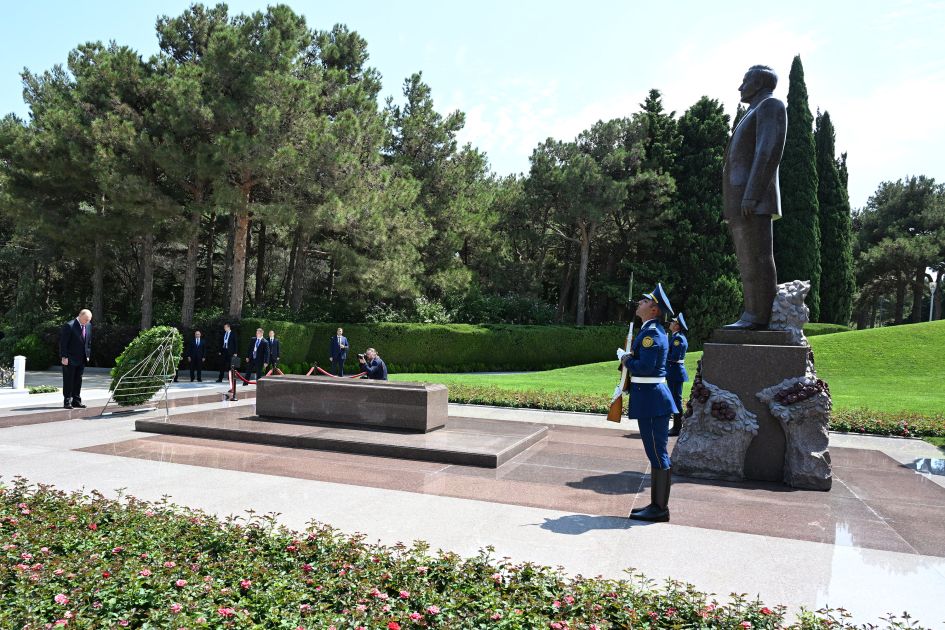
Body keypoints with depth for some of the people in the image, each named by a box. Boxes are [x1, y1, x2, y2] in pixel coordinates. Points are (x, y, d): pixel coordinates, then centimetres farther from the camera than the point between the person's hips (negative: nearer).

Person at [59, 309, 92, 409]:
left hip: (82, 359, 6)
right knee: (68, 381, 0)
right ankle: (67, 402, 5)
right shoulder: (69, 326, -14)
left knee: (78, 381, 10)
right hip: (70, 359, -6)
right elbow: (63, 343, -14)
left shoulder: (88, 326, 7)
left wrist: (88, 355, 10)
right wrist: (64, 357, -16)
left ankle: (76, 401, 16)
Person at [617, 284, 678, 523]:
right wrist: (628, 358, 6)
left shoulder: (652, 333, -16)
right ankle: (656, 504, 24)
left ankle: (660, 509, 5)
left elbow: (644, 367, -24)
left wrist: (625, 359, -7)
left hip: (651, 397, -10)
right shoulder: (651, 330, 16)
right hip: (650, 397, 10)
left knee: (657, 453, -3)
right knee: (655, 452, 14)